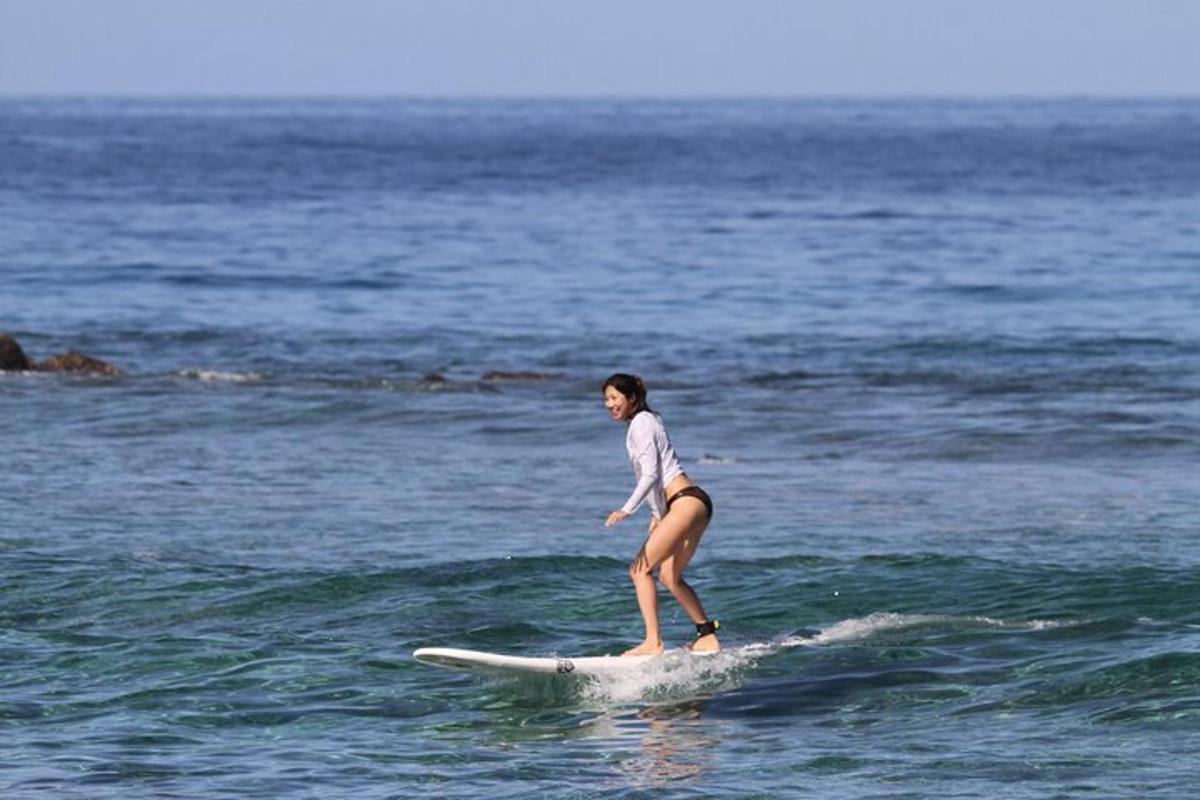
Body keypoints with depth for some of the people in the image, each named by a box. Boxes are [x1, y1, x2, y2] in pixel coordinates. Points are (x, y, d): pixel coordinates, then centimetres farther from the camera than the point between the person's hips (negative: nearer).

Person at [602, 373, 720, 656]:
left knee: (640, 569, -12)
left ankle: (653, 643, -19)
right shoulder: (646, 421, 21)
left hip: (686, 503, -10)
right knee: (669, 576, 18)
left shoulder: (641, 424, -8)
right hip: (695, 504, 10)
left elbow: (651, 474, -19)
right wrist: (658, 515, 26)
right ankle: (708, 638, 22)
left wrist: (627, 509, -28)